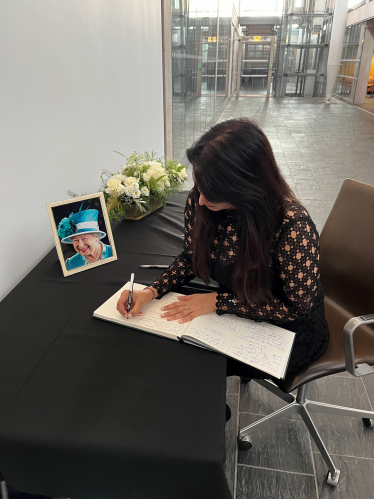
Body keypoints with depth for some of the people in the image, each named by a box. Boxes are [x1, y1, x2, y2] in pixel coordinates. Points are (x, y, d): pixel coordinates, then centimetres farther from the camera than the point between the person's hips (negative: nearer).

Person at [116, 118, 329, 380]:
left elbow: (298, 307, -21)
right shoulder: (199, 201, -18)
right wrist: (152, 291, -16)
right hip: (235, 315, 5)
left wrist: (219, 301, -23)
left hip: (290, 329, -5)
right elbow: (191, 257, 0)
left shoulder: (293, 225, -33)